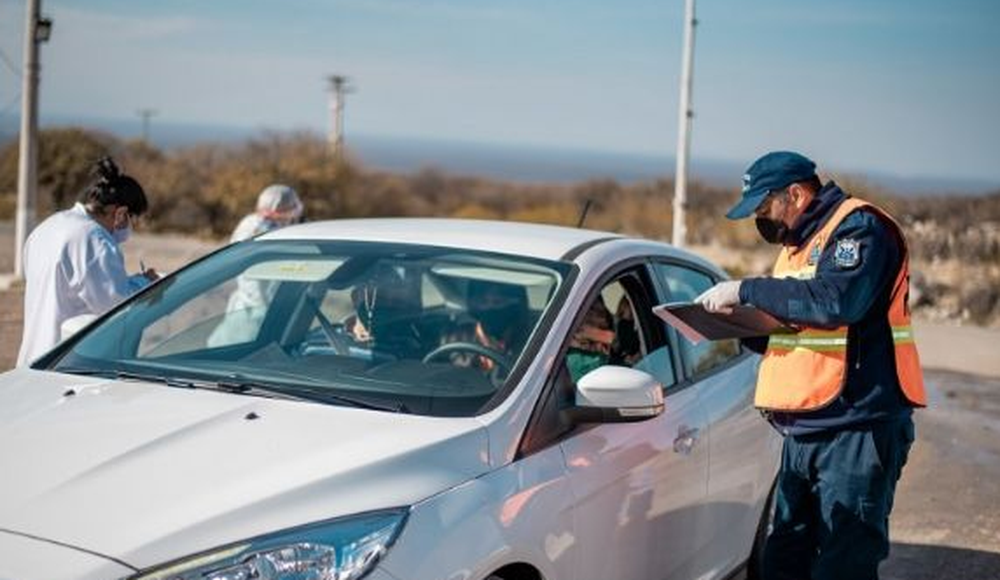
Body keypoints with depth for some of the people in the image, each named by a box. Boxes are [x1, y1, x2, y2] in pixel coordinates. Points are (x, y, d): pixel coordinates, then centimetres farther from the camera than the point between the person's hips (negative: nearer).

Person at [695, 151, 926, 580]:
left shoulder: (859, 227, -9)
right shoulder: (799, 242, 20)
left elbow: (836, 301, -26)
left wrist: (746, 290, -19)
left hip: (856, 430, -9)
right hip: (802, 432, 9)